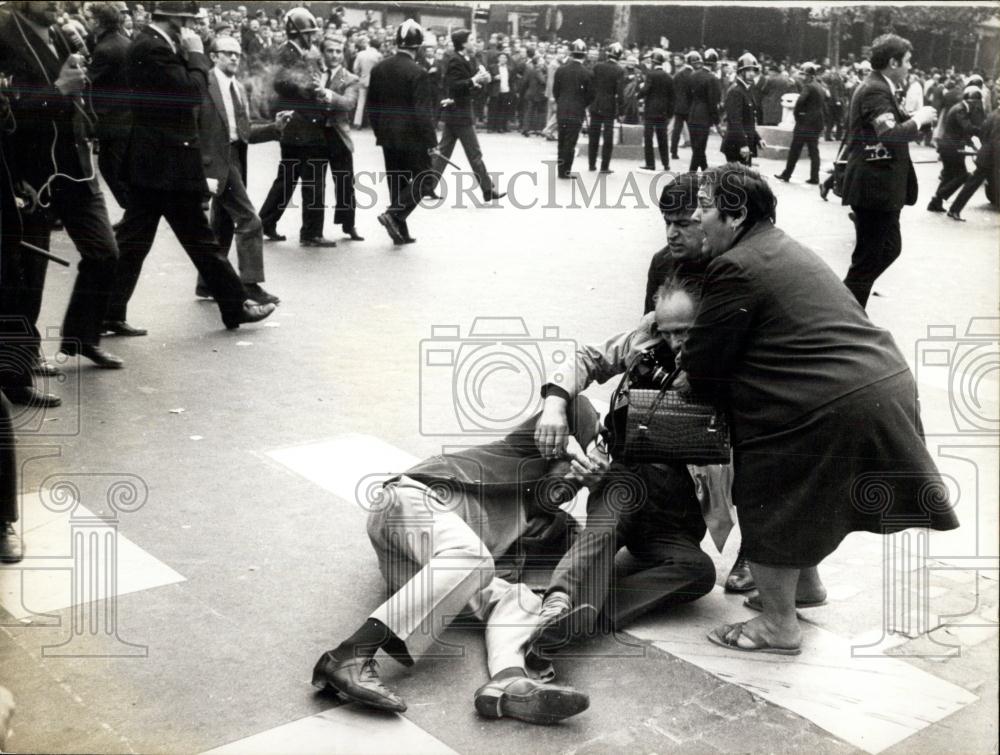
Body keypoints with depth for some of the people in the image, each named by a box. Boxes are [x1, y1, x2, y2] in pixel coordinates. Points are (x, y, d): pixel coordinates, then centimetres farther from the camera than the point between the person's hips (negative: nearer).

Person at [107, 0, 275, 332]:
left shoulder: (147, 44, 14)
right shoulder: (155, 50, -18)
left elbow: (187, 90, 17)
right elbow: (193, 91, -21)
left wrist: (188, 55, 7)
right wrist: (196, 53, -10)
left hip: (149, 160, 10)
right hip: (168, 163, -10)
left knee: (133, 239, 10)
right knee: (200, 239, 0)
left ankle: (110, 312, 12)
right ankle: (235, 305, 11)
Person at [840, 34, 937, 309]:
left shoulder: (875, 87, 13)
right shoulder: (875, 90, -19)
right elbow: (890, 134, -33)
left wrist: (913, 119, 7)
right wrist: (918, 119, -19)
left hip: (879, 186, 11)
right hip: (874, 188, -11)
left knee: (889, 248, 20)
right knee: (869, 257, -3)